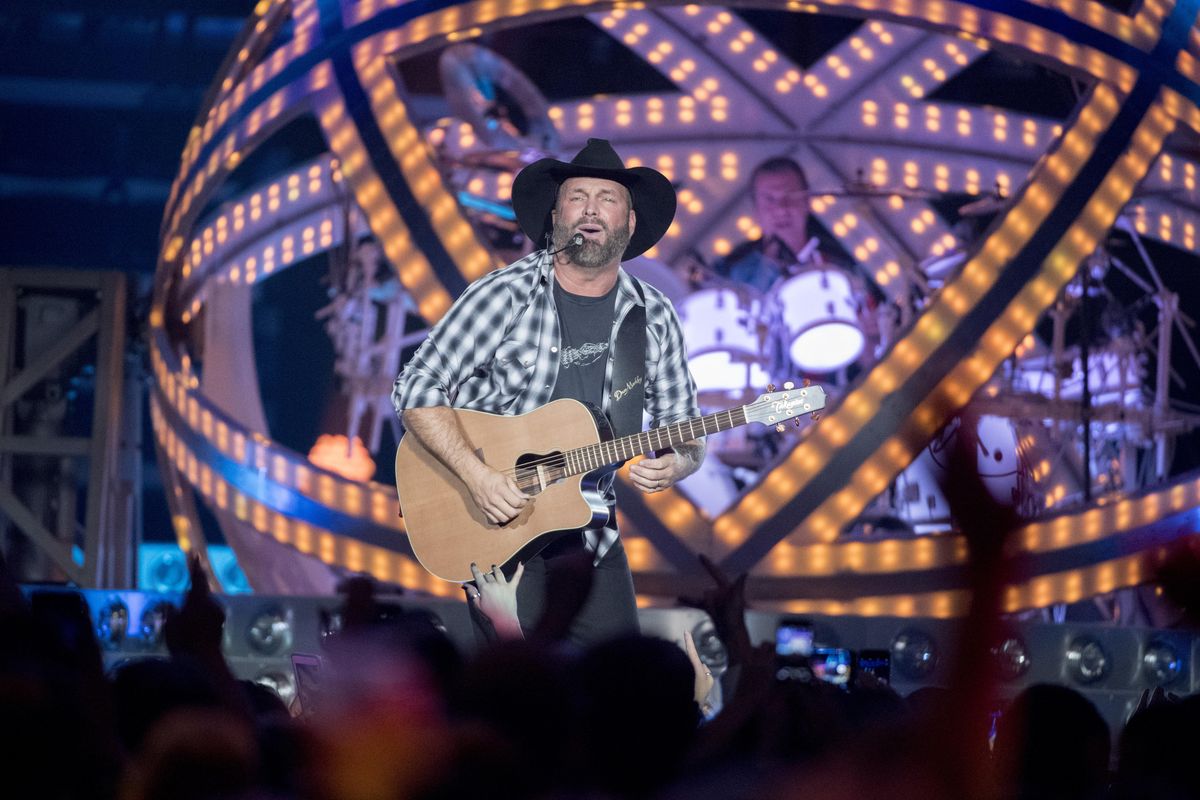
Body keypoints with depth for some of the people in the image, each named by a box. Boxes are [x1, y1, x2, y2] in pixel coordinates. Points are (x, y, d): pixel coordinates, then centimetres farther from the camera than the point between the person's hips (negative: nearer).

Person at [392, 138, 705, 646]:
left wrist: (674, 463, -15)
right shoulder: (504, 296, -9)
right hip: (496, 527, -4)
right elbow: (418, 389, -11)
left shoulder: (654, 317, 4)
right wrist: (476, 475, -22)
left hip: (589, 531, 4)